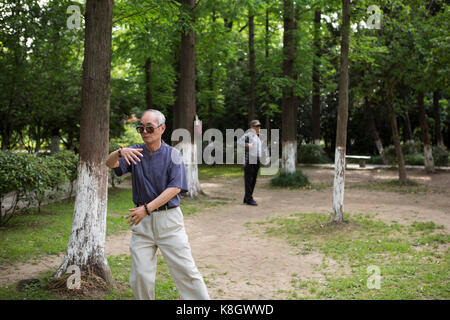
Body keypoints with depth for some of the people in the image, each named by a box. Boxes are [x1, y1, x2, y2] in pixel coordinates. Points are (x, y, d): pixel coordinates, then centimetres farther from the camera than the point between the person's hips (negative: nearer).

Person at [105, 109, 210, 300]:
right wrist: (120, 152, -33)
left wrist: (147, 208, -19)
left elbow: (175, 188, -11)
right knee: (140, 276, 3)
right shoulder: (135, 152, 7)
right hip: (142, 222, 2)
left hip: (169, 219, -2)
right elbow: (110, 163, -9)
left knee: (185, 270, -2)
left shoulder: (172, 154, 0)